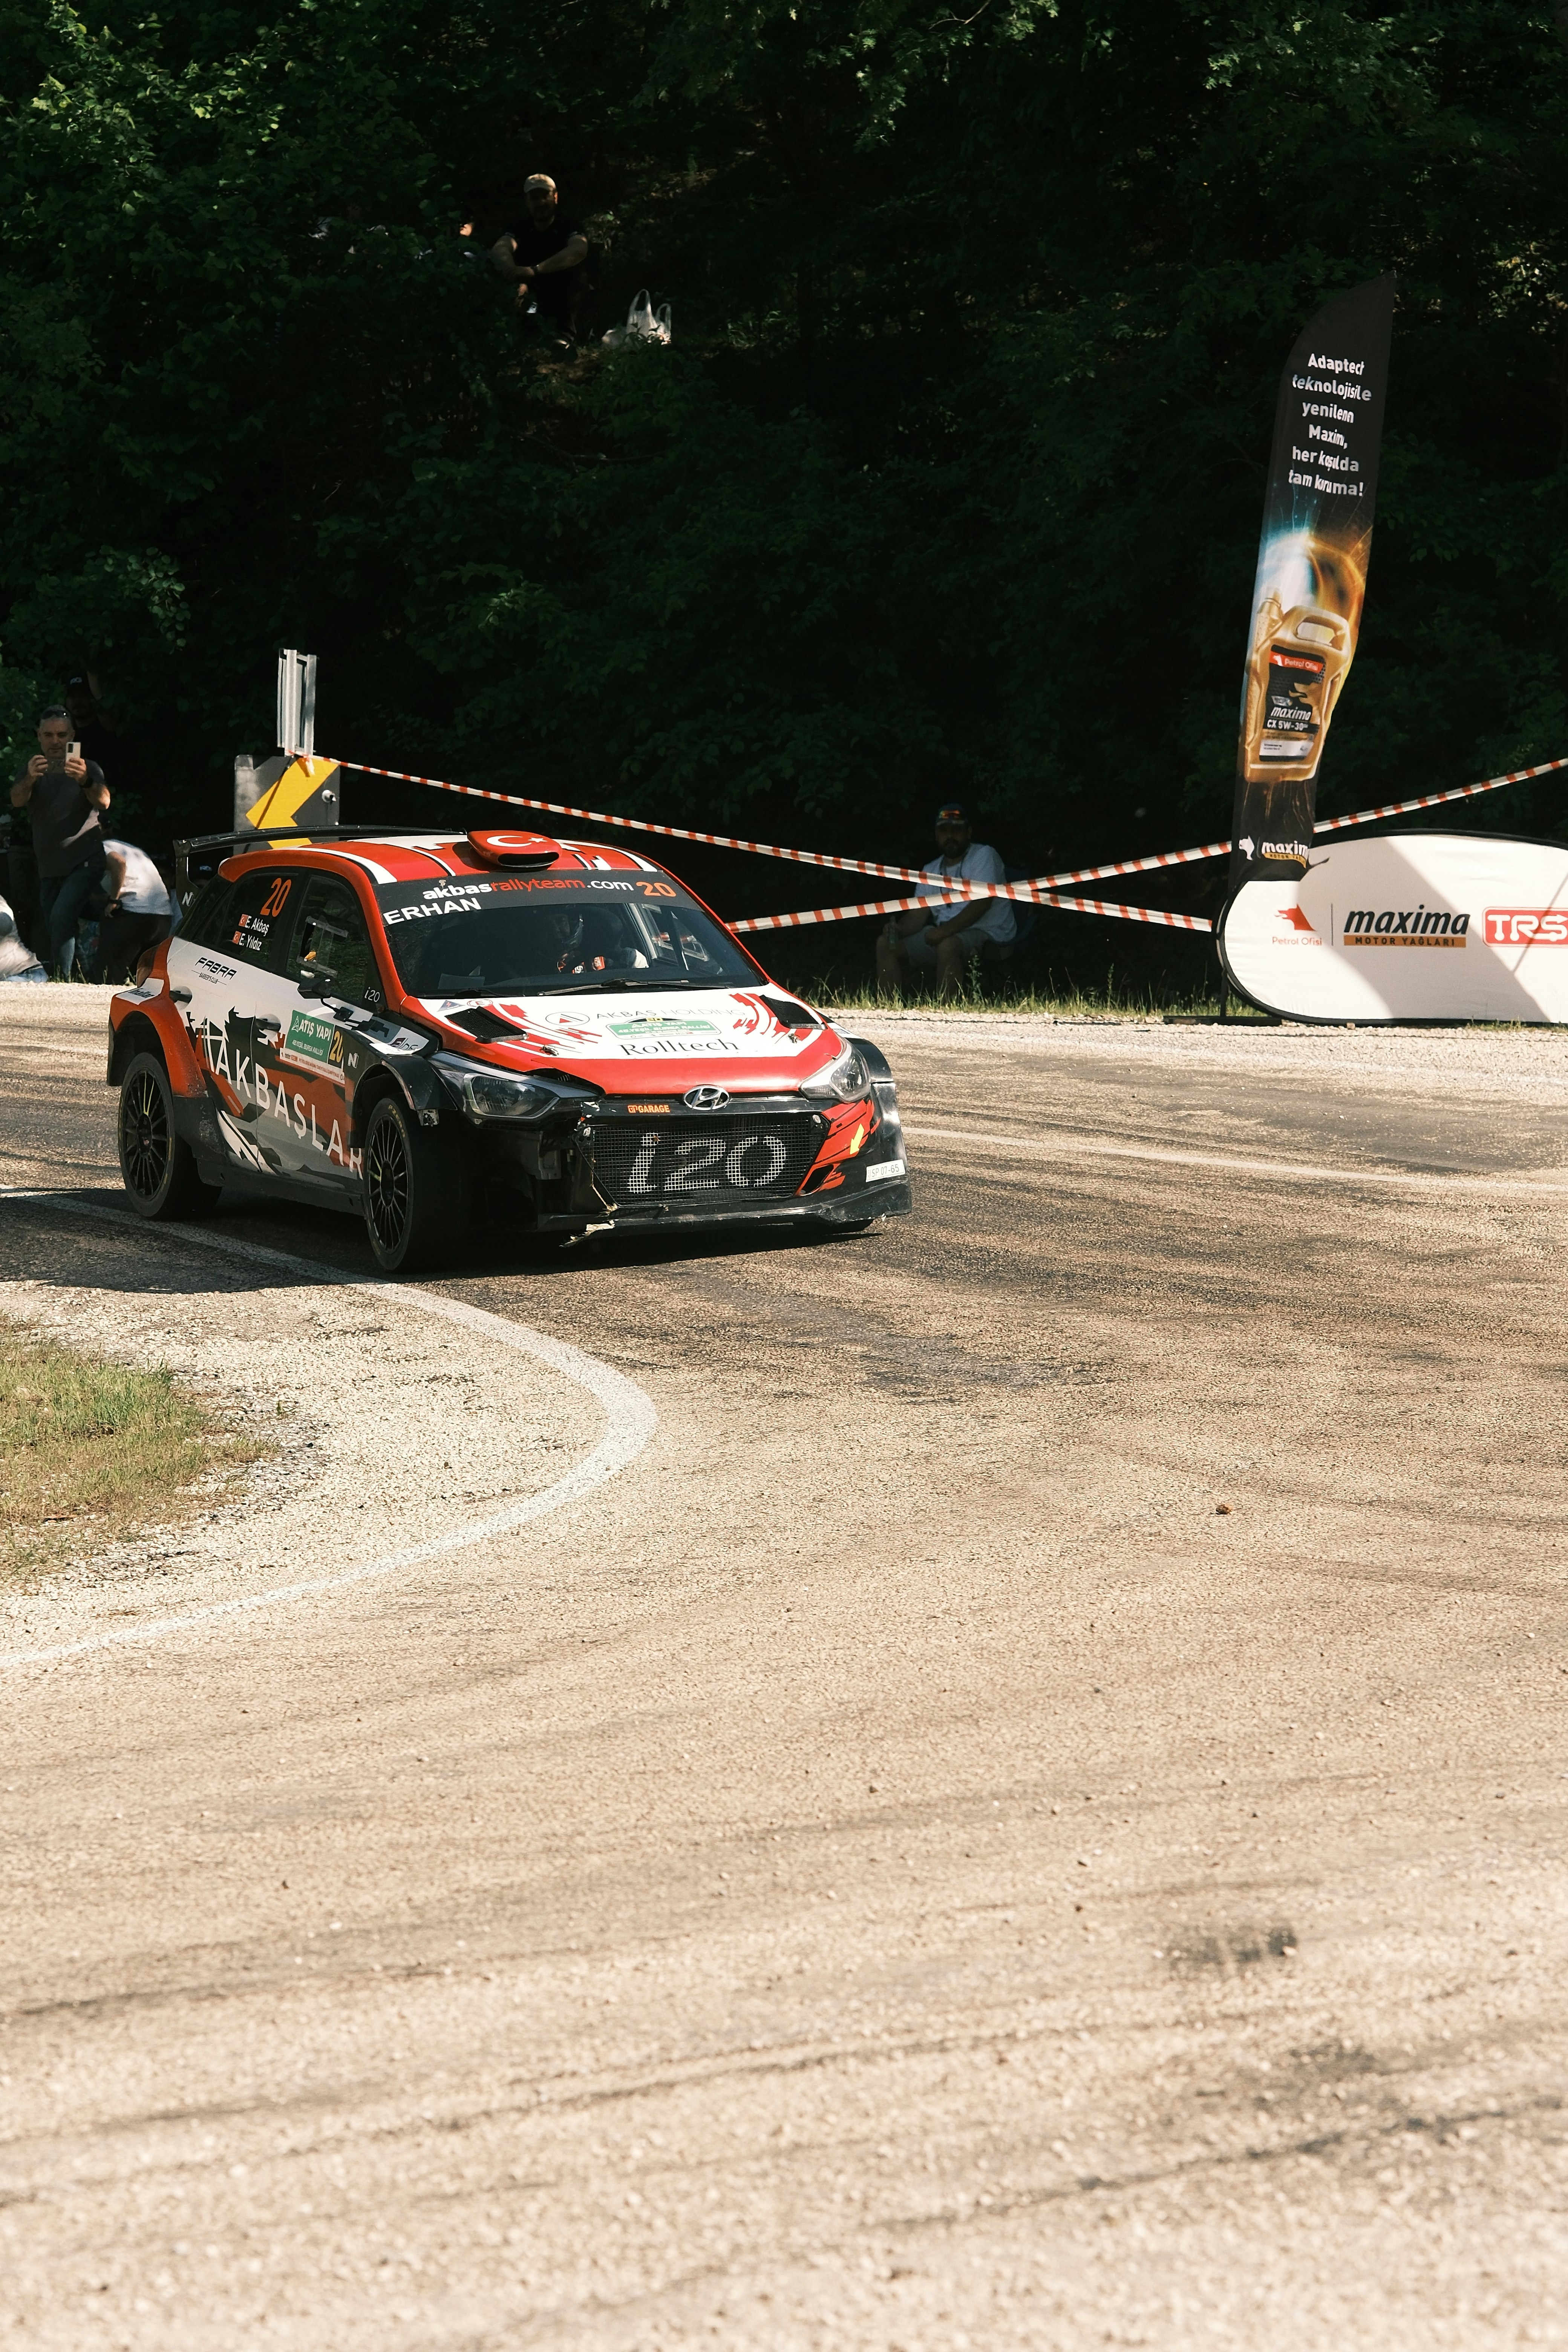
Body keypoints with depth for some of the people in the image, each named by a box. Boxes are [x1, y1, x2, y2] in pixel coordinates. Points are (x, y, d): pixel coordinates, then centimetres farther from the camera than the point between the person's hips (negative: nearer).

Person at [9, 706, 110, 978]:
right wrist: (30, 780, -37)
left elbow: (104, 802, -22)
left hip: (85, 862, -5)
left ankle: (63, 978, -27)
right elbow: (17, 800, -12)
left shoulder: (88, 769, -2)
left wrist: (85, 781, -45)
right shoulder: (34, 769, 8)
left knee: (61, 917, -25)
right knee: (54, 930, 9)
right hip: (49, 868, 5)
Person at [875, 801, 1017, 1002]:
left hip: (989, 936, -7)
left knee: (948, 945, -39)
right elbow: (919, 913, 10)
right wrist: (898, 929, -14)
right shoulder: (931, 870, 16)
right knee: (886, 944, -2)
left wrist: (946, 930, -28)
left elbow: (982, 902, -17)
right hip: (945, 935, 7)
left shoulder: (983, 856, -4)